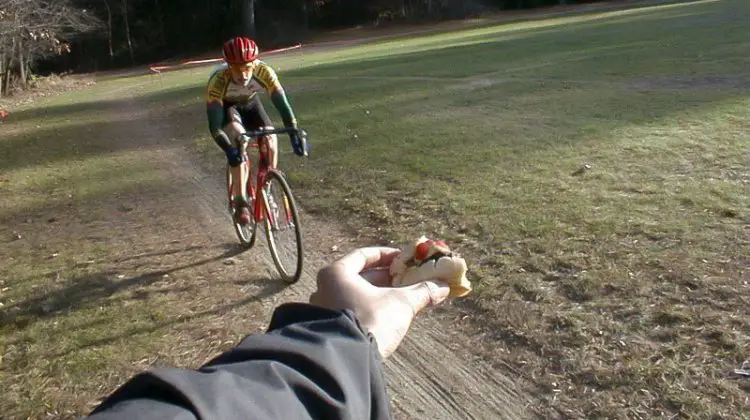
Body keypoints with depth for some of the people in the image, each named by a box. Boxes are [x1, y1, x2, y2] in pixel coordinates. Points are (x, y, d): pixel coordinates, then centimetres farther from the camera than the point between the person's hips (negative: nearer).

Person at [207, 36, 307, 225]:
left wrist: (295, 135, -50)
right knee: (237, 136, -30)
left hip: (249, 103, 3)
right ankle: (241, 201, -25)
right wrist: (229, 150, -57)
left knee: (270, 139, -19)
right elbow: (214, 125, -42)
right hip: (224, 105, -2)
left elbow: (282, 104, -37)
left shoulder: (264, 72, -35)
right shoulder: (218, 80, -39)